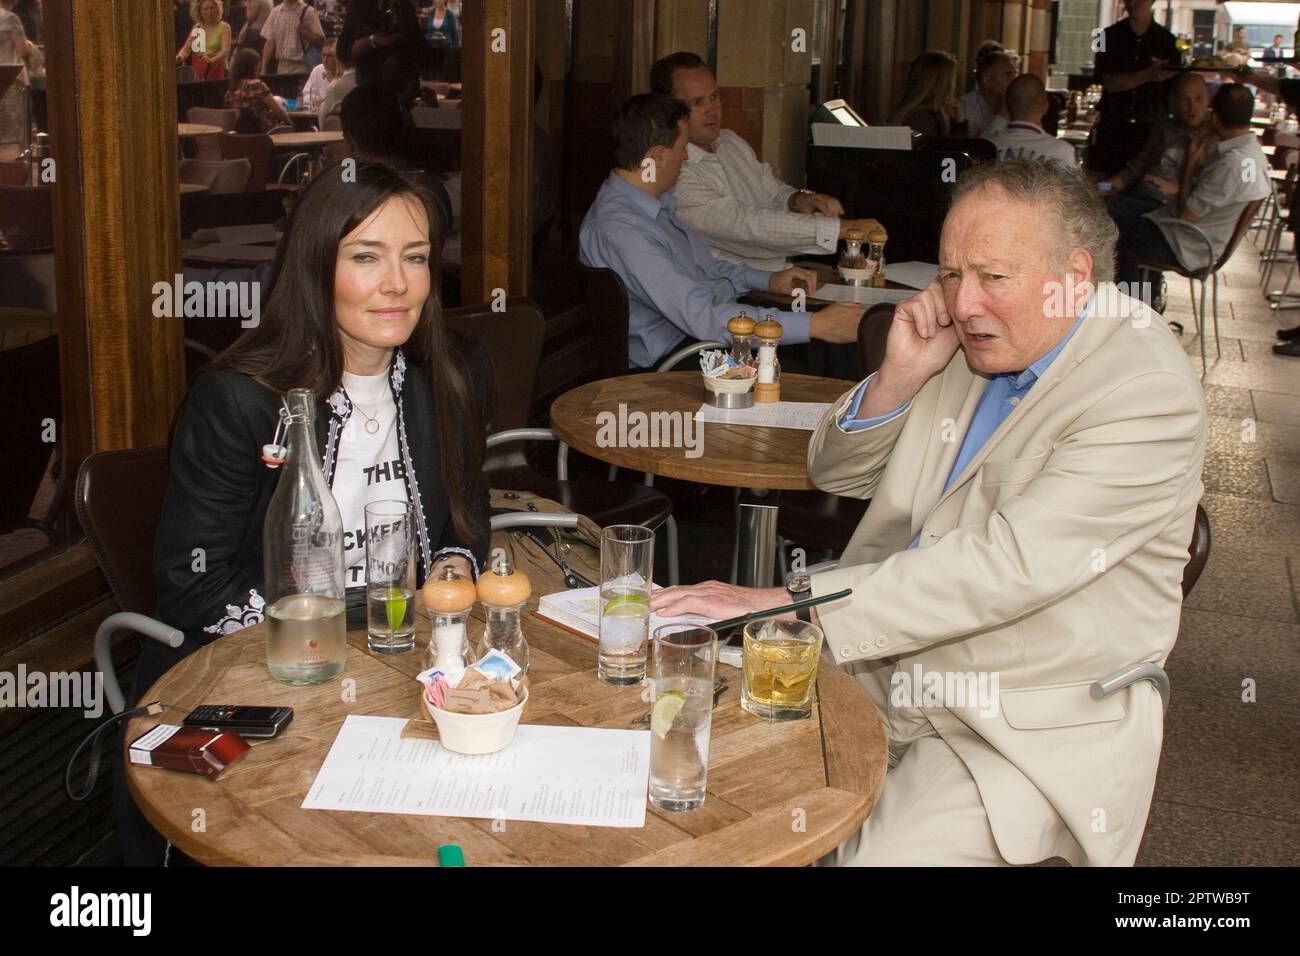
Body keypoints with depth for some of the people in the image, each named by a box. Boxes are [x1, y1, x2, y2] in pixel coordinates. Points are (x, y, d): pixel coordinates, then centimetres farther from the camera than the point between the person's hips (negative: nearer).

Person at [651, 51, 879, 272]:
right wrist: (843, 227, -28)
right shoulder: (672, 176, -16)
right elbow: (746, 224, -24)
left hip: (786, 268, 8)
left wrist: (799, 199, -6)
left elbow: (775, 193, 21)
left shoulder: (731, 142, 13)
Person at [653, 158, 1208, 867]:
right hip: (876, 665, 6)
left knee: (891, 857, -24)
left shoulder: (1149, 389, -17)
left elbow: (1009, 565, -27)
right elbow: (836, 475, 13)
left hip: (1026, 726, -6)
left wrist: (790, 602, -29)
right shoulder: (968, 342, 4)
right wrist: (897, 377, -8)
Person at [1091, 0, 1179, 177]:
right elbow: (1110, 82, -6)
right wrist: (1148, 75, -19)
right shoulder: (1110, 36, 6)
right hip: (1113, 125, 1)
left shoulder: (1166, 41, 5)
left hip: (1151, 128, -1)